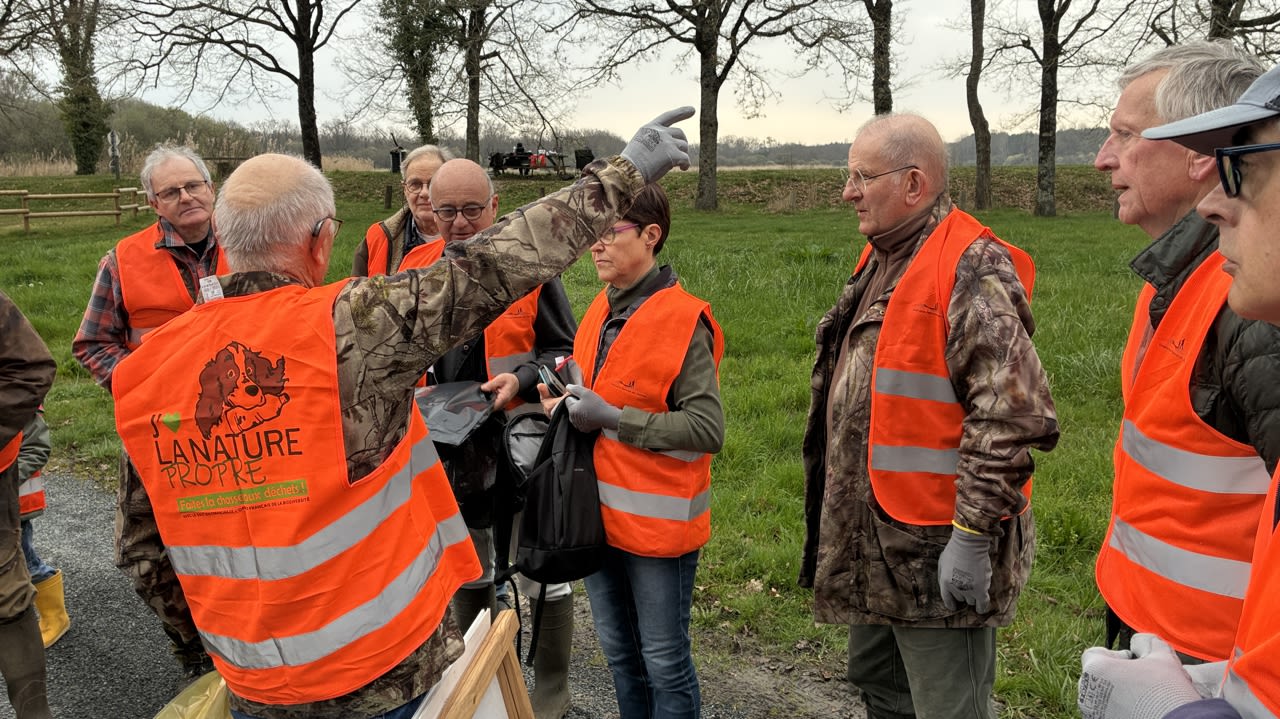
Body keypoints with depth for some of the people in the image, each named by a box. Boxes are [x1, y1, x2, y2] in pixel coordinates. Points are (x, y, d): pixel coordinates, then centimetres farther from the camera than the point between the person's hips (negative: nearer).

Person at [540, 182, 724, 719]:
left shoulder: (684, 320, -16)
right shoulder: (601, 312, 8)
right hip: (600, 513, 8)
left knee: (664, 662, 7)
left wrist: (611, 419, -22)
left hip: (658, 519, -7)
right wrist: (566, 403, 1)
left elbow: (708, 429, -22)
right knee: (619, 653, 21)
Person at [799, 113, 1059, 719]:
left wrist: (973, 534, -23)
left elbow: (1012, 416, -25)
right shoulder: (881, 261, 12)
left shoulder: (971, 270, -18)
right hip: (871, 543, 10)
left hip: (937, 556, -10)